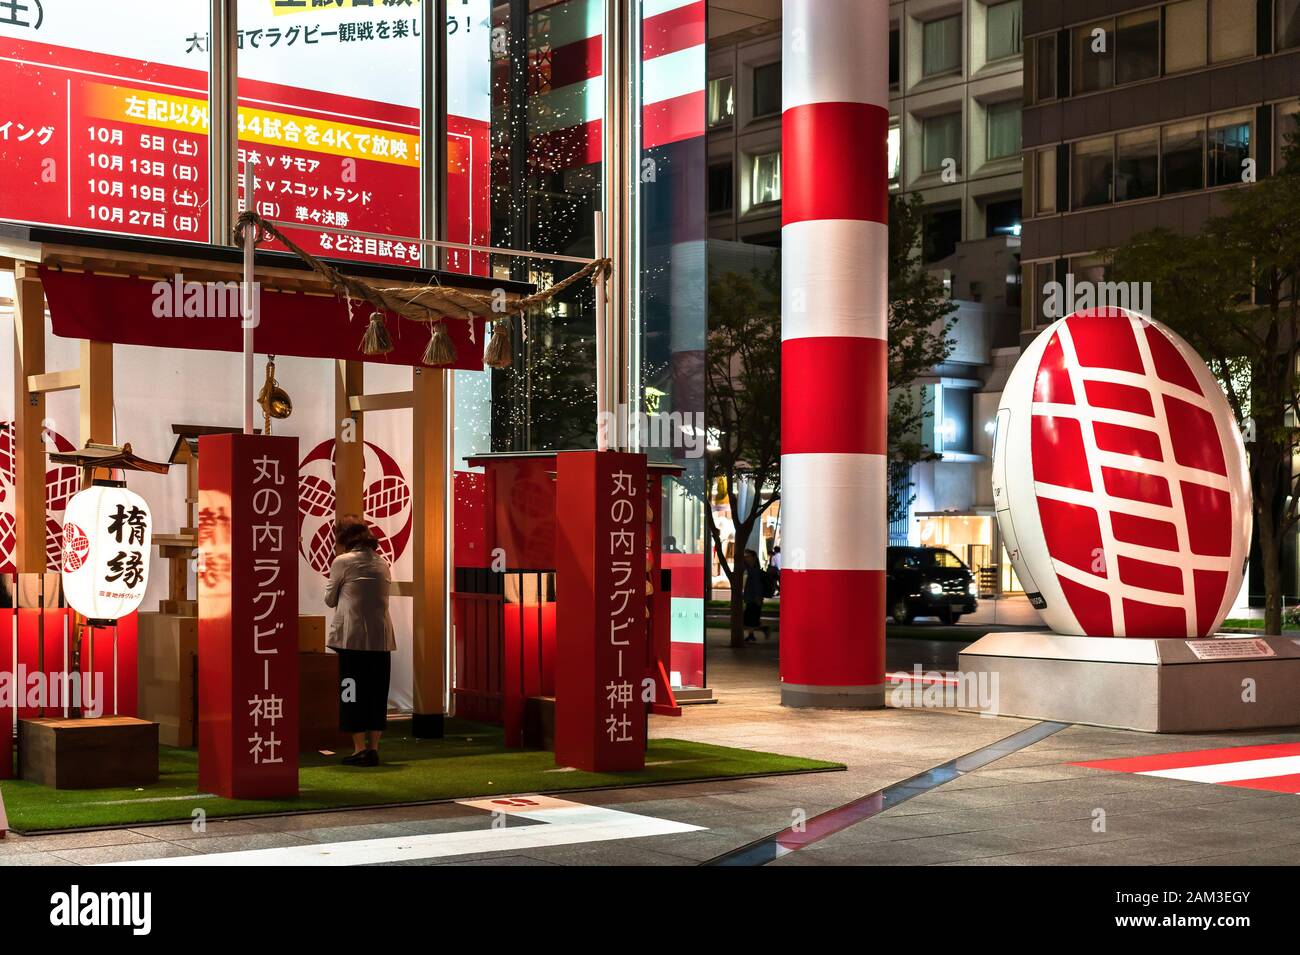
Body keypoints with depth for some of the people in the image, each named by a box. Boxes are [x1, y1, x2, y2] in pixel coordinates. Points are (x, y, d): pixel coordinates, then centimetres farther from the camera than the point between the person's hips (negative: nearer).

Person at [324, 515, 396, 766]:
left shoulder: (343, 562, -5)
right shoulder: (382, 563, 11)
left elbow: (329, 599, 3)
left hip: (352, 637, -5)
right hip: (381, 638, 5)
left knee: (353, 692, 2)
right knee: (377, 692, 9)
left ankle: (360, 749, 1)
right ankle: (373, 748, 11)